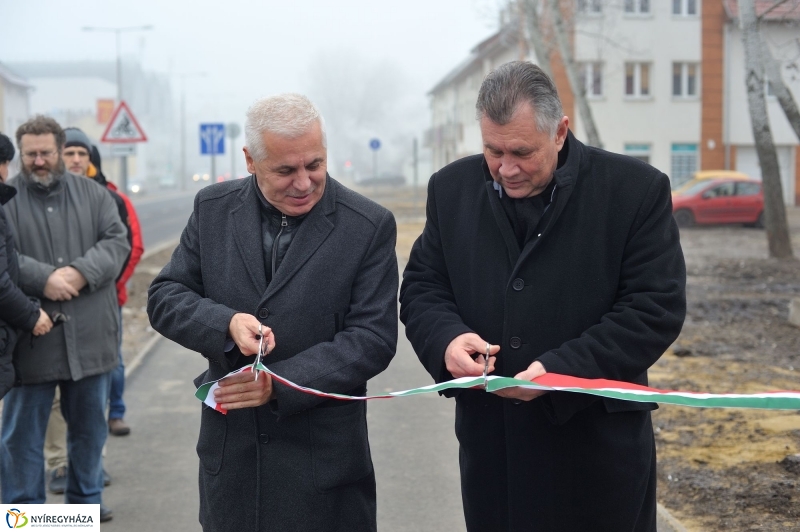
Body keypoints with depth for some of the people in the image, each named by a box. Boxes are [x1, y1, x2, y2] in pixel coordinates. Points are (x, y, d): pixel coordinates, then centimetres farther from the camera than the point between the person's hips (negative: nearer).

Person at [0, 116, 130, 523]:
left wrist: (80, 273, -16)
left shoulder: (93, 194, 8)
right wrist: (42, 278, -22)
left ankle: (86, 499, 31)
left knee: (90, 425, 15)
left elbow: (117, 241, 0)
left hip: (89, 336, 3)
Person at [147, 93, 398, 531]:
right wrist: (226, 323, -18)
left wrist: (279, 383, -19)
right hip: (228, 446, 3)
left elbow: (373, 338, -10)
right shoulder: (213, 209, 2)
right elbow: (164, 298, 3)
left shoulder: (369, 226, -8)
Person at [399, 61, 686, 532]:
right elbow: (421, 286, 9)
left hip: (598, 442, -3)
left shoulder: (636, 189, -8)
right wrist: (447, 338, -15)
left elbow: (657, 308, -11)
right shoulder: (453, 188, 4)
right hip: (490, 441, 3)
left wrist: (561, 369, -22)